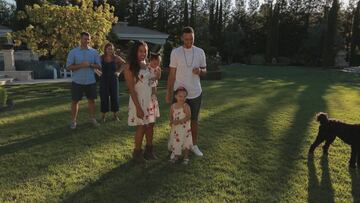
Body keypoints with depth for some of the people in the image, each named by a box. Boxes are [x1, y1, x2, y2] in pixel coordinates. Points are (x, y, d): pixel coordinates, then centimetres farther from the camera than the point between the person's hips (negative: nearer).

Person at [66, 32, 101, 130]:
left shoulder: (94, 52, 4)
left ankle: (92, 119, 22)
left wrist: (90, 64, -15)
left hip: (91, 81, 2)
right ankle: (73, 121, 14)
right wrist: (81, 65, -18)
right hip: (77, 82, -1)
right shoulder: (73, 52, -2)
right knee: (75, 101, 4)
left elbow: (99, 66, 4)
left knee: (91, 100, 9)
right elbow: (69, 66, -5)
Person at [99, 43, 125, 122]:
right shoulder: (101, 58, -5)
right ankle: (103, 115, 15)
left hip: (114, 79, 0)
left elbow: (124, 64, 10)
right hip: (104, 80, 0)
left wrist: (119, 72, 2)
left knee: (114, 97, 6)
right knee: (104, 97, 3)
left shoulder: (116, 58, -5)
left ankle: (115, 115, 19)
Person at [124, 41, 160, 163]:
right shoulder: (130, 67, -12)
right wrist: (138, 107, -18)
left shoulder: (146, 65, 8)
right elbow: (131, 89, -15)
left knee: (150, 125, 11)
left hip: (151, 99, 6)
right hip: (139, 100, -6)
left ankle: (149, 150, 27)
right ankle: (137, 152, 20)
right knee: (141, 127, 1)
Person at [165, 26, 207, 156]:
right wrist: (168, 93, -4)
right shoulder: (175, 52, -6)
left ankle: (194, 145, 29)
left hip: (196, 93, 2)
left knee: (194, 120, 13)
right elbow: (172, 75, -3)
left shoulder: (200, 52, 0)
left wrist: (200, 71, -16)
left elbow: (204, 71, 8)